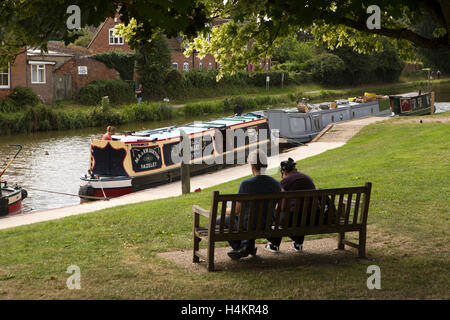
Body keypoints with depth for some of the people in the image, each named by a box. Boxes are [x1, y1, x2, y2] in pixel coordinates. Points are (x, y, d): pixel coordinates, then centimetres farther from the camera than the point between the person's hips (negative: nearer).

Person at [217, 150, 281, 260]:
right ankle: (248, 245, 23)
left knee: (219, 220, 20)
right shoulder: (276, 184, -7)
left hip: (249, 224, -5)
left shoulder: (245, 184, -21)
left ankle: (239, 247, 15)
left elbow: (237, 210, -13)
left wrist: (228, 210, 10)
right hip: (268, 225, 5)